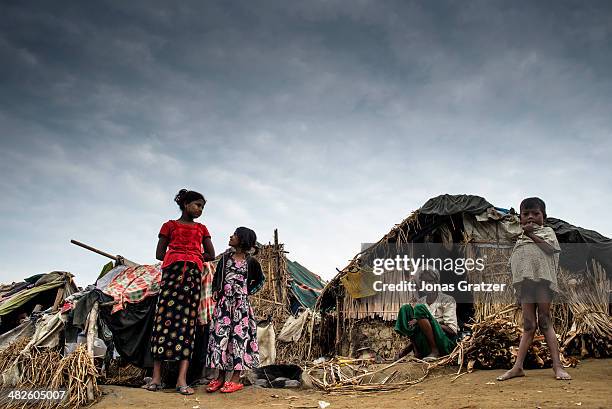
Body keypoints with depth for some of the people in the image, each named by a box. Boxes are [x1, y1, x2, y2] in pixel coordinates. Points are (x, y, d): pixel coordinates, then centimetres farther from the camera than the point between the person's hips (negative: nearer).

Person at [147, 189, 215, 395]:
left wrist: (191, 258, 10)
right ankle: (156, 376, -7)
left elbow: (211, 255, 17)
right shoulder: (170, 225, 15)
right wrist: (184, 257, 8)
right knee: (165, 315, -10)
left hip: (194, 274, 2)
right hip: (172, 270, -2)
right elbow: (160, 254, 9)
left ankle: (182, 379, -15)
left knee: (188, 320, -8)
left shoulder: (201, 228, 23)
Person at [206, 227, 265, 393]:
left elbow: (260, 280, 12)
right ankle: (220, 377, 12)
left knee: (239, 335, -2)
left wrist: (248, 292, 3)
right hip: (224, 302, 3)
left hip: (241, 303, -3)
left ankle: (236, 379, 5)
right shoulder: (226, 257, 9)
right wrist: (215, 290, 4)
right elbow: (217, 276, 18)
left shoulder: (251, 261, 0)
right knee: (220, 335, 2)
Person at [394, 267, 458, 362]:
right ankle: (417, 352, -17)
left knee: (419, 308, -23)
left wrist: (424, 321, -19)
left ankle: (434, 351, -22)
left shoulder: (447, 300, 0)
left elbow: (452, 329, -8)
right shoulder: (420, 301, 15)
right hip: (424, 347, 5)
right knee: (406, 308, -10)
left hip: (445, 345, -5)